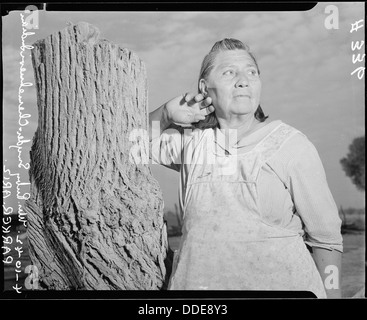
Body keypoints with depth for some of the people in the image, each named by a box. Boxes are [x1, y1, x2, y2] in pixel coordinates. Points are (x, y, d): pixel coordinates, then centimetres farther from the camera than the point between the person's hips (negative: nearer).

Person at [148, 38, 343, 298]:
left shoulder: (293, 146, -7)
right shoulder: (191, 140, 2)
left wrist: (331, 293, -3)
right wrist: (166, 113, -1)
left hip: (281, 283, -2)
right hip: (197, 281, 3)